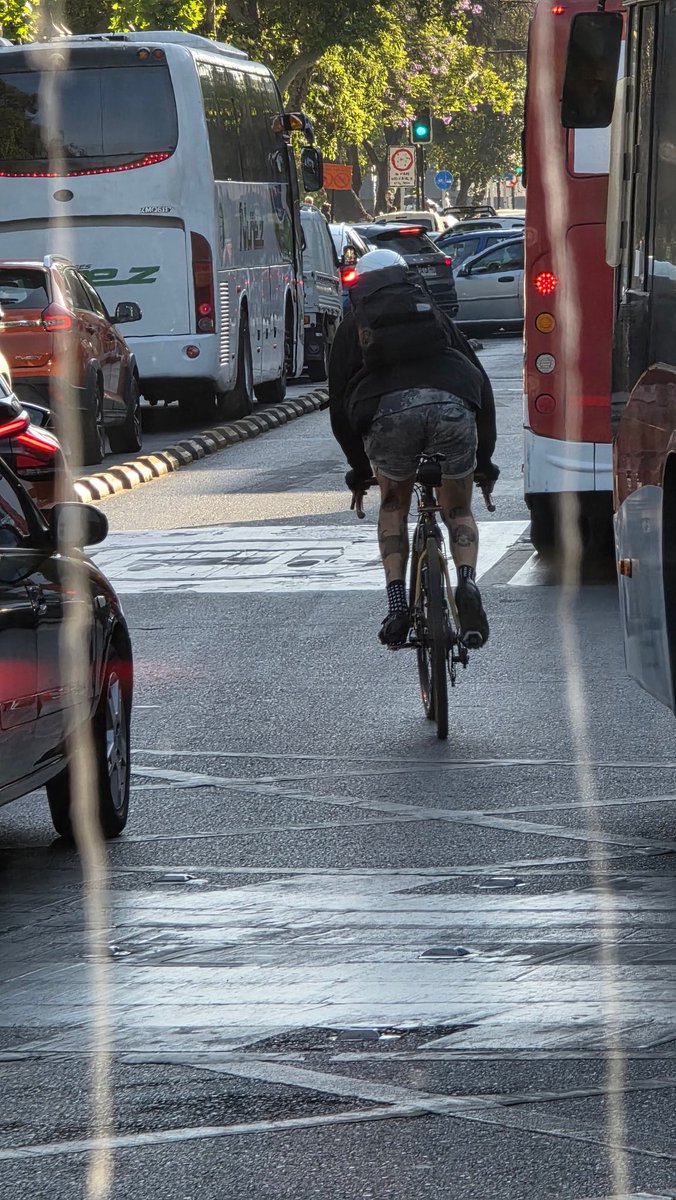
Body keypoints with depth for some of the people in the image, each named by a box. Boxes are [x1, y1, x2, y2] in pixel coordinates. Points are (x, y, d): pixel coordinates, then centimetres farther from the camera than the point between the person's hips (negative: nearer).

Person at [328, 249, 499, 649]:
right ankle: (467, 582, -8)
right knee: (459, 510, 21)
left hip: (387, 412, -1)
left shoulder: (353, 327, 30)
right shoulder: (436, 315, 34)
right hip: (452, 405, 1)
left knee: (393, 506, 25)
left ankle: (397, 603, 8)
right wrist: (484, 459, 38)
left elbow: (339, 403, 27)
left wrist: (359, 468, 38)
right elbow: (481, 384, 31)